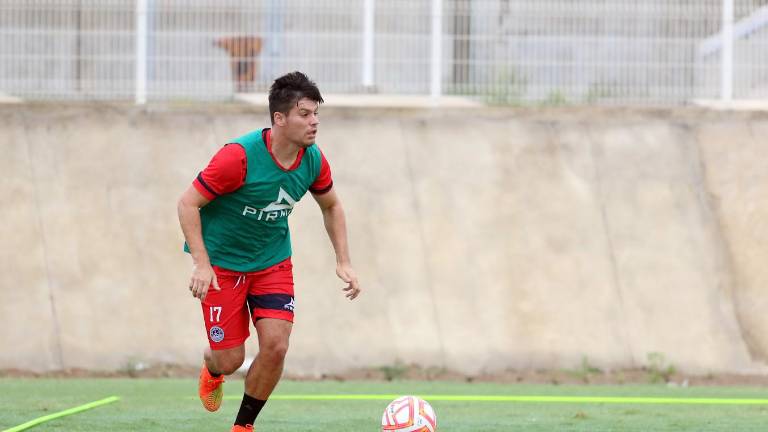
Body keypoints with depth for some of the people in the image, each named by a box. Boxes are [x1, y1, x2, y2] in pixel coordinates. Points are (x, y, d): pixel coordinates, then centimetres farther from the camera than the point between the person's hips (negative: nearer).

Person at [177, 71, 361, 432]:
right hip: (223, 263, -4)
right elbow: (188, 203, -20)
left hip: (273, 263, 4)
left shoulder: (313, 160, -8)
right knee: (230, 359, -2)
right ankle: (212, 370, 38)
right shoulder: (240, 156, -26)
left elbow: (331, 206, 12)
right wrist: (202, 264, -26)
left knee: (276, 346, -12)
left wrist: (343, 262, 4)